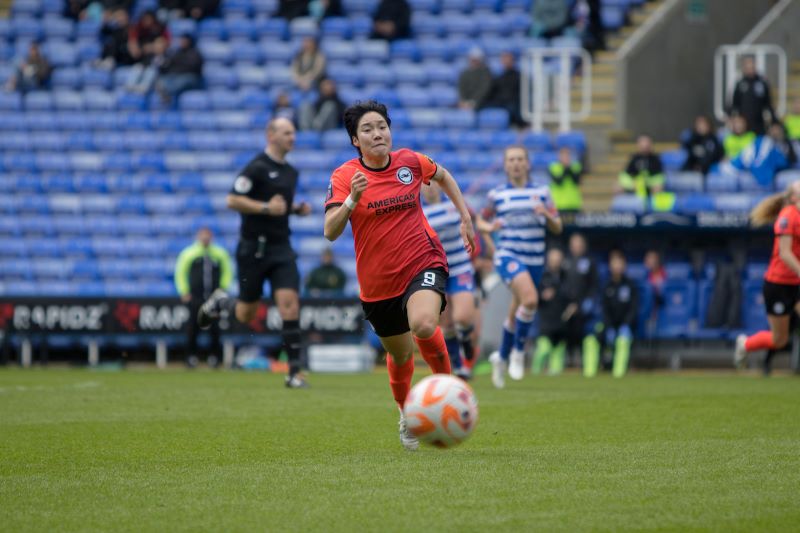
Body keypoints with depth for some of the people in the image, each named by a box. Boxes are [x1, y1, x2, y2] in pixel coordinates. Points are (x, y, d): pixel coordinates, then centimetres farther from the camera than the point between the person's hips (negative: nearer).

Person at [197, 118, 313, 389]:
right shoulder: (257, 168, -10)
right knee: (246, 314, 5)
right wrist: (267, 208, -22)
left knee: (290, 305, -11)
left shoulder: (291, 172, 14)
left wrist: (297, 209, 8)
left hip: (281, 248, 5)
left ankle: (295, 372, -11)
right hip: (254, 248, -5)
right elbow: (233, 200, -15)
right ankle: (220, 302, 39)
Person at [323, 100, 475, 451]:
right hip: (378, 282, 1)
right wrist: (352, 199, -37)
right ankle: (406, 413, 45)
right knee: (399, 354, 14)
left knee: (423, 325, -32)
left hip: (423, 263, -1)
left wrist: (465, 218, 16)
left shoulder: (410, 162, -3)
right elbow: (330, 232, -22)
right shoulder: (345, 177, -10)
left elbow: (443, 177, 20)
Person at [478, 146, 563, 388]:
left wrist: (546, 214, -14)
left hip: (534, 259, 3)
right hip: (508, 256, -3)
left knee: (516, 314, 12)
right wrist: (489, 227, -6)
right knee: (530, 298, -28)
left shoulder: (541, 192, 6)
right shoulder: (497, 194, 3)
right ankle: (518, 352, -11)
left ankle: (502, 357, 37)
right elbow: (480, 221, 17)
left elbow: (557, 228, 7)